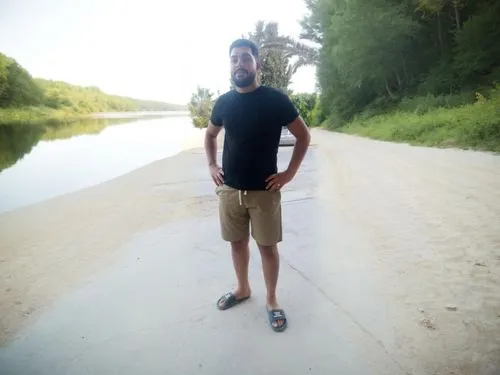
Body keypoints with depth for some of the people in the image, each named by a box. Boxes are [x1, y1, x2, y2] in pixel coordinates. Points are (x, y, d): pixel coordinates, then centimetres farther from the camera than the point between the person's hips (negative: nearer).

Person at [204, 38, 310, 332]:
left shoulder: (276, 99, -8)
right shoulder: (224, 102, 3)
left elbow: (304, 135, -1)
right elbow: (210, 135, 21)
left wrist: (289, 174, -6)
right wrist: (211, 166, 9)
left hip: (264, 191, -3)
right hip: (229, 189, 4)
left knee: (267, 246, 6)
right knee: (237, 242, 16)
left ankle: (272, 301, 26)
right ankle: (243, 289, 38)